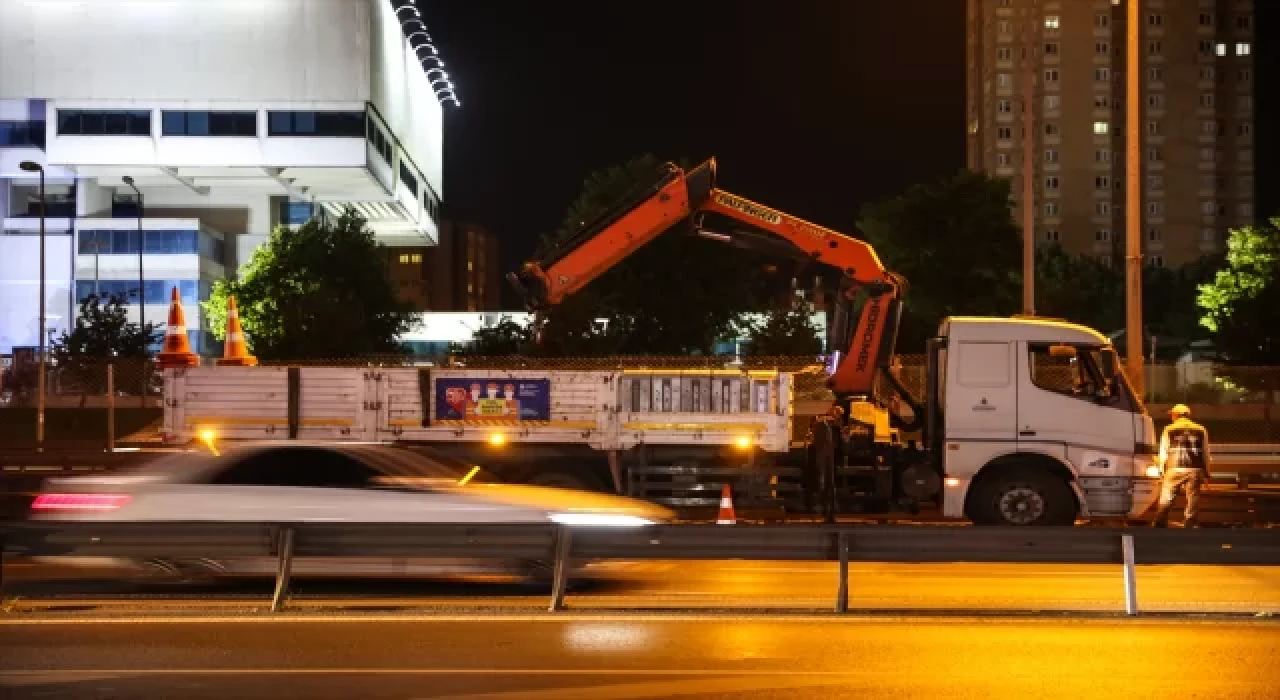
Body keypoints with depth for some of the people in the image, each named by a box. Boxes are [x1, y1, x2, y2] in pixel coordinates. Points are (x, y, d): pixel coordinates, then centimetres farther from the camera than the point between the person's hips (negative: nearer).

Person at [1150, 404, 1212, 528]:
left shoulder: (1169, 430, 4)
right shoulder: (1201, 430, 9)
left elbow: (1164, 452, 3)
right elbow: (1205, 453, 9)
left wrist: (1162, 471, 10)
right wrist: (1206, 473, 14)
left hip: (1174, 470, -1)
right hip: (1195, 470, 1)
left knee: (1165, 501, 5)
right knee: (1192, 501, 5)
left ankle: (1158, 526, 5)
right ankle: (1188, 526, 1)